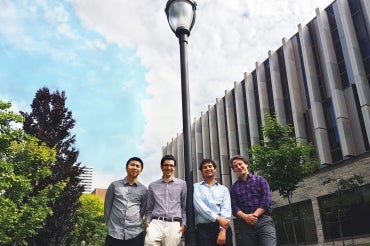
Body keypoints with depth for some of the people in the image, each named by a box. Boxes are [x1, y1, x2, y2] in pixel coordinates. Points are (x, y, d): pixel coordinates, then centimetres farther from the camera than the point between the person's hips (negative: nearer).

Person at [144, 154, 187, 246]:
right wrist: (148, 221, 6)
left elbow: (185, 206, 12)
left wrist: (183, 224, 3)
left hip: (174, 224, 0)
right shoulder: (152, 185, 16)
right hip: (156, 222, 0)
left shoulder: (182, 184, 12)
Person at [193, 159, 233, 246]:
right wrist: (217, 218, -15)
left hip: (223, 227, 2)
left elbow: (226, 210, 2)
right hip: (204, 228, -2)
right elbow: (199, 206, -6)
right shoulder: (196, 187, 10)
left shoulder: (224, 189, 15)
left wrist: (222, 230, -12)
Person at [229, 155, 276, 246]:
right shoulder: (234, 187, 15)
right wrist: (245, 217, -16)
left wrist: (255, 215, -14)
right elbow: (234, 207, 3)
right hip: (246, 224, 2)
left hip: (264, 221, -2)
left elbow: (266, 200, -2)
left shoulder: (260, 180, 9)